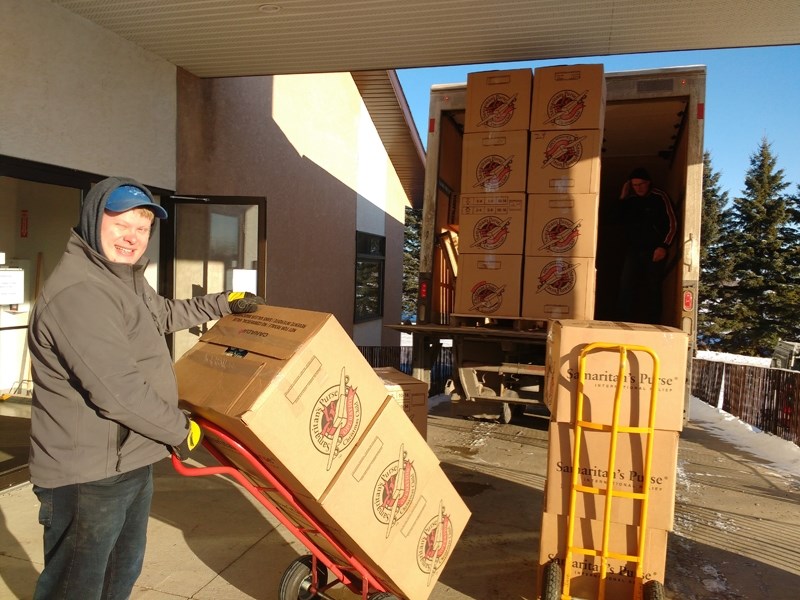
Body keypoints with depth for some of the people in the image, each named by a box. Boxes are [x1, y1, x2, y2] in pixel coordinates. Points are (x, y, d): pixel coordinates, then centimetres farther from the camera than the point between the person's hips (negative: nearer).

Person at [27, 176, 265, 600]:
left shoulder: (127, 278, 10)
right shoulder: (76, 291, -26)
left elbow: (164, 313, 30)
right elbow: (117, 391, -29)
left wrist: (224, 303, 29)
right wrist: (179, 429, -15)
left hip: (132, 460, 10)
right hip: (88, 473, -10)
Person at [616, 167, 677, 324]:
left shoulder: (660, 197, -2)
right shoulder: (630, 199, 10)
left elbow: (672, 224, -3)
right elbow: (620, 221, 5)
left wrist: (664, 246, -11)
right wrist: (622, 198, 1)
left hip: (655, 251, -3)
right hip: (632, 250, 3)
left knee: (653, 289, -2)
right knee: (626, 286, -7)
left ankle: (653, 324, 5)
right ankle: (625, 322, -2)